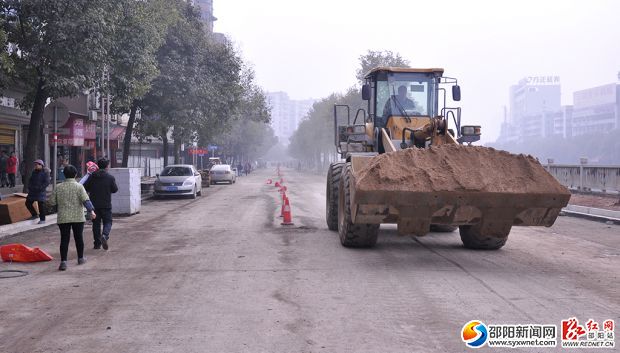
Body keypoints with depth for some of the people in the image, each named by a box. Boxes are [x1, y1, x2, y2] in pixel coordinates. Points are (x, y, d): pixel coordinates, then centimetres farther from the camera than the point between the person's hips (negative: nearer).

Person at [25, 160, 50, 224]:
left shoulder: (45, 172, -9)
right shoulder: (34, 172, 11)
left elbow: (47, 182, -15)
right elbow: (30, 180, 18)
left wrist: (39, 188, -21)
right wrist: (30, 187, 1)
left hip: (41, 192, -7)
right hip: (33, 191, 7)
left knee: (41, 205, -5)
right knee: (28, 203, 10)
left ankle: (42, 219, 6)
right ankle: (34, 215, 26)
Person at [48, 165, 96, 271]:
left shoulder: (58, 187, 2)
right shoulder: (79, 186, -5)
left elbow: (52, 202, 4)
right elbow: (86, 200, -17)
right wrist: (91, 210, -20)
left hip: (63, 218, 1)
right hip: (78, 217, -1)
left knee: (64, 239, 0)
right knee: (78, 237, 12)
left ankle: (63, 261, -9)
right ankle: (81, 258, 26)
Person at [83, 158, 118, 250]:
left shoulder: (92, 177, -1)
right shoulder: (110, 177, -7)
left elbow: (85, 188, -1)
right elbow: (115, 189, 1)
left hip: (94, 204, 2)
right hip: (106, 205, -2)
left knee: (96, 223, 11)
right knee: (107, 222, 7)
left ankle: (97, 243, 13)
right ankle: (105, 235, -22)